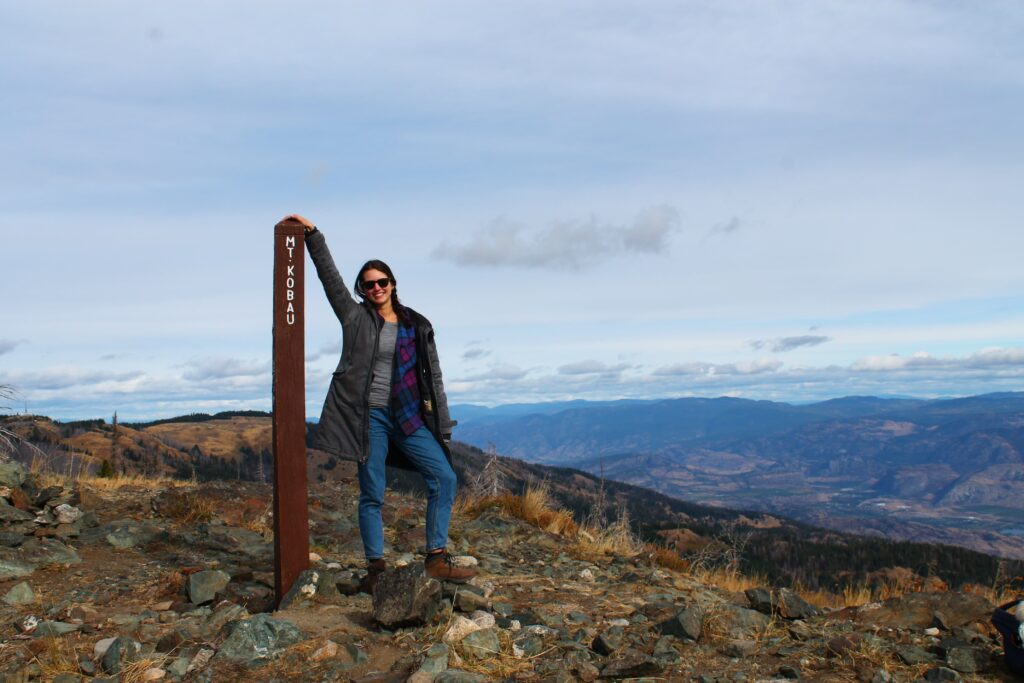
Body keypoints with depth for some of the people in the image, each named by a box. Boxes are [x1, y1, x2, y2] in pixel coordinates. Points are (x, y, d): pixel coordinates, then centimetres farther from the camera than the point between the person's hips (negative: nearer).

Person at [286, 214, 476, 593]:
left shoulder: (417, 326, 9)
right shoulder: (355, 316, 5)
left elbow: (433, 375, 8)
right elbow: (329, 276, 2)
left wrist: (442, 425, 4)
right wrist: (312, 234, -2)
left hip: (408, 417, 2)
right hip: (369, 416, -2)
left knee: (444, 477, -10)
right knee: (372, 494, 0)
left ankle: (436, 558, -5)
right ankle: (376, 568, 10)